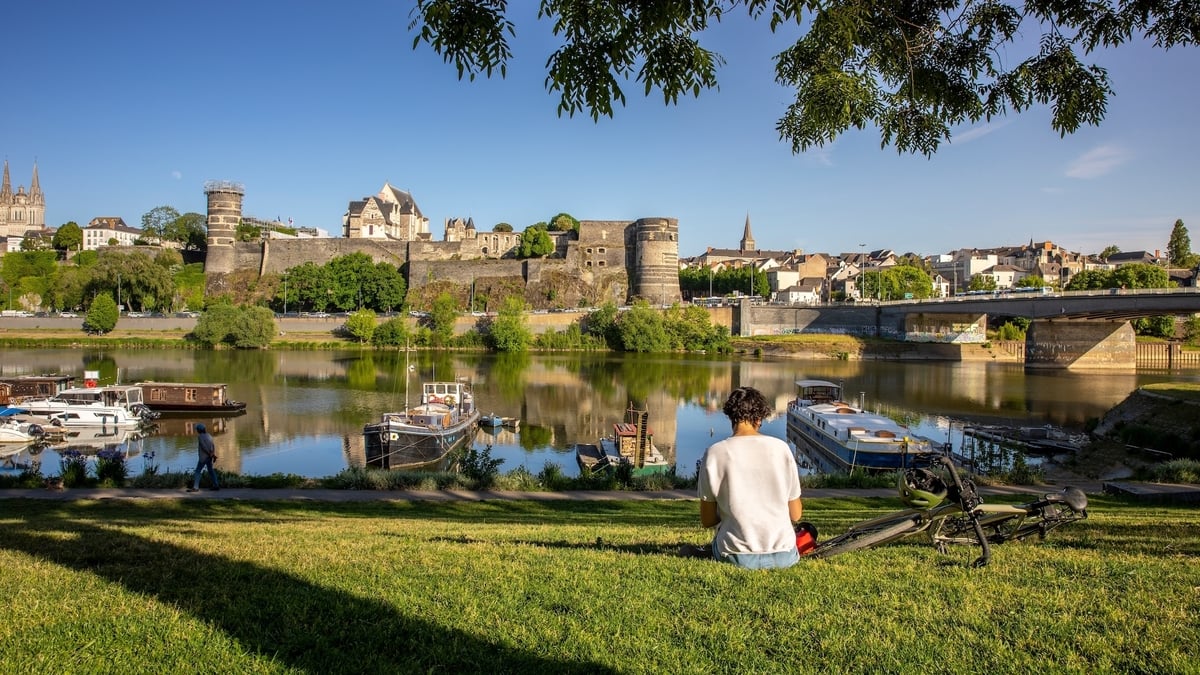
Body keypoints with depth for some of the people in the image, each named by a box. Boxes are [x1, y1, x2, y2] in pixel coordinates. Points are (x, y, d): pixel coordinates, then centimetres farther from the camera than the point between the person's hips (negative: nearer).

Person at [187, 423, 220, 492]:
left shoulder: (200, 437, -12)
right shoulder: (208, 436, 11)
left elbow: (204, 447, -20)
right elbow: (213, 446, 3)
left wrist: (210, 454, -13)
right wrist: (213, 454, -5)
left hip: (203, 457, -8)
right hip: (209, 457, 8)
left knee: (197, 471, -3)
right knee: (211, 470, 13)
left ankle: (195, 487, -6)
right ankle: (216, 485, 12)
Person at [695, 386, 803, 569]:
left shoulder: (714, 454, -9)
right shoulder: (781, 448, -6)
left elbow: (707, 521, -2)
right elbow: (795, 515, 2)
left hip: (737, 557, -1)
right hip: (784, 557, 2)